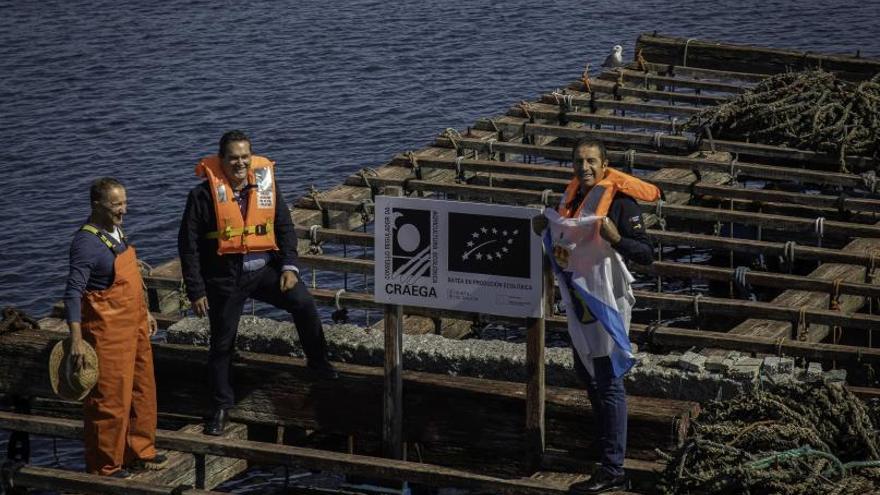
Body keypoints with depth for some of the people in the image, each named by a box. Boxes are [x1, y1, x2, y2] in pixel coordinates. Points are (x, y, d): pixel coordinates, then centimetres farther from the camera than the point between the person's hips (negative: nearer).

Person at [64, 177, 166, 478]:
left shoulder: (117, 230, 7)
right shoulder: (87, 242, -22)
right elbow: (73, 292, -26)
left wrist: (145, 313, 24)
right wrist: (76, 339, -32)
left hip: (134, 326, 9)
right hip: (108, 333, -9)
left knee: (142, 391, 19)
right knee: (110, 397, -2)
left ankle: (140, 451, 34)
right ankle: (105, 465, 10)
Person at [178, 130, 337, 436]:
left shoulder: (265, 185, -1)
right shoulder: (204, 194, -12)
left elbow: (284, 227, 9)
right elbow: (188, 244, -9)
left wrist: (289, 266, -4)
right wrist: (196, 291, -10)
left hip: (264, 270, 2)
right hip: (224, 278, -2)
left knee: (303, 304, -16)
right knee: (222, 343, 5)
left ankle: (318, 362, 7)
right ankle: (221, 406, 20)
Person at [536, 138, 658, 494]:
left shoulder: (619, 201, -18)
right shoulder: (575, 194, 6)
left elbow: (646, 253, -22)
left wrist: (617, 238, -38)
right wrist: (547, 226, 8)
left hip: (605, 301, -9)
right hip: (578, 301, 9)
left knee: (608, 381, -7)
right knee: (586, 372, 22)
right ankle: (606, 440, 41)